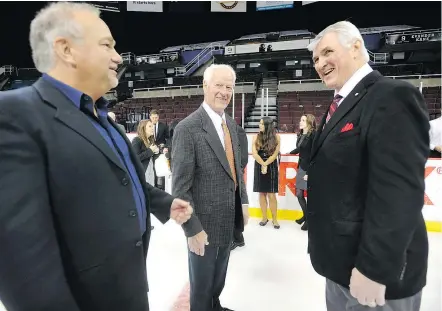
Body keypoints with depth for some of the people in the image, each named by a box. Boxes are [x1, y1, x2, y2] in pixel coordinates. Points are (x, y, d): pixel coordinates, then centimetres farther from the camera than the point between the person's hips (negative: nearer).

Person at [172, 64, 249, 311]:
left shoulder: (231, 124, 5)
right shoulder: (188, 128, -20)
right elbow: (181, 186, -20)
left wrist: (244, 201, 9)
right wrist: (193, 228, -19)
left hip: (229, 219, 7)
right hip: (205, 222, -7)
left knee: (219, 277, 28)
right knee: (202, 282, 17)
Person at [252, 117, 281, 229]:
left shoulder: (276, 137, -1)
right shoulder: (256, 137, 2)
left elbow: (275, 154, -7)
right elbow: (254, 153, -6)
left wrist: (266, 165, -14)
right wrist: (263, 165, -14)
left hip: (271, 168, -2)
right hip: (259, 167, 2)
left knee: (271, 195, -3)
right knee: (262, 193, 7)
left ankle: (274, 219, 9)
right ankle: (264, 217, 18)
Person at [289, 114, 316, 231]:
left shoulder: (313, 135, -12)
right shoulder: (301, 135, 9)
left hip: (310, 169, -7)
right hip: (301, 167, 7)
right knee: (299, 194, 10)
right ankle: (305, 215, 31)